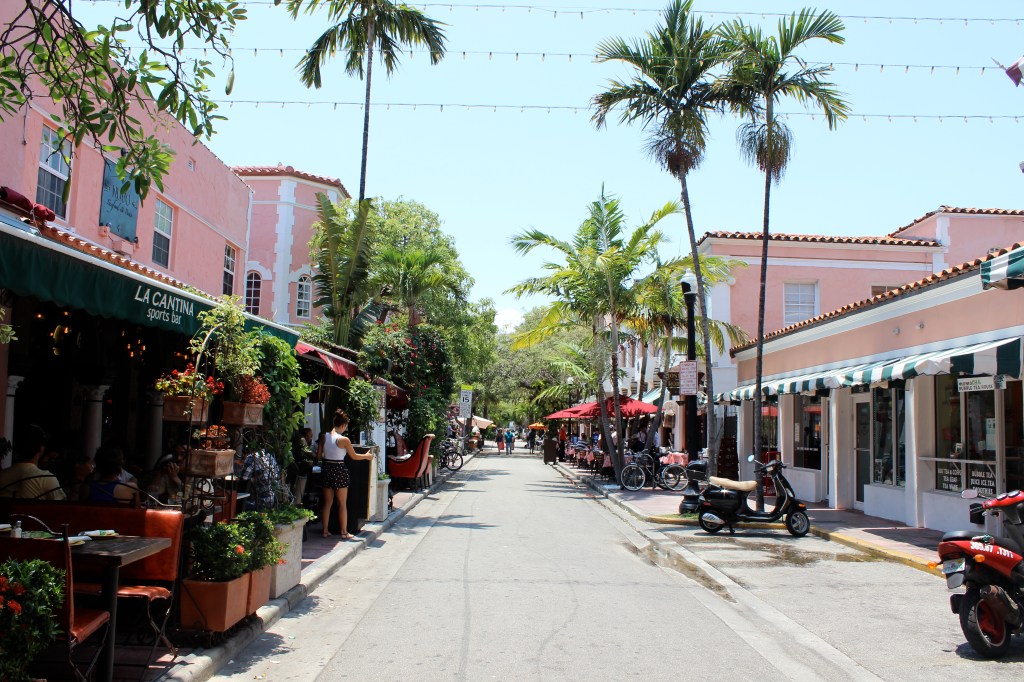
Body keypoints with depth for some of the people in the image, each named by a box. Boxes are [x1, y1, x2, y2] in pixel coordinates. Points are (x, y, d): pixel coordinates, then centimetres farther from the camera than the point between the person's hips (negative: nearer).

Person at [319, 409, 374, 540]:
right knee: (342, 504, 5)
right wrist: (367, 456, 14)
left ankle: (325, 530, 18)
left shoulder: (325, 437, 1)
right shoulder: (344, 439, -13)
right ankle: (344, 532, 10)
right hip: (339, 470, -5)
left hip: (326, 469, 5)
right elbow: (354, 456, -3)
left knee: (327, 502, 14)